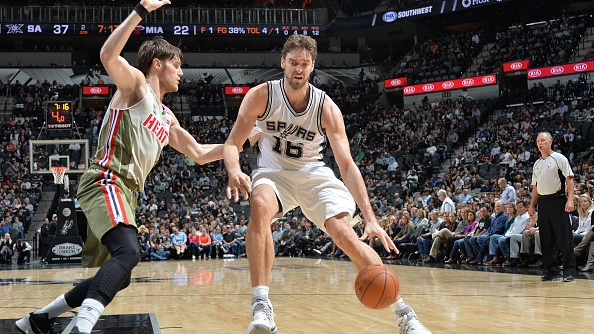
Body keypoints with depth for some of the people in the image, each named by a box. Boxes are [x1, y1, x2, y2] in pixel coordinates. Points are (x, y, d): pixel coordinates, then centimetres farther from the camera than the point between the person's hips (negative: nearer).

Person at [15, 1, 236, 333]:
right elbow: (108, 55, -20)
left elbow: (199, 153, 33)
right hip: (105, 182, -10)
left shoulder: (167, 118, 25)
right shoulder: (135, 83, 1)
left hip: (125, 193, 10)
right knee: (129, 253, -32)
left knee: (118, 276, 13)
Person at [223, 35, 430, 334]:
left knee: (346, 236, -18)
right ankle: (261, 307, -36)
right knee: (259, 206, -36)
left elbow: (347, 165, -20)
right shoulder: (261, 96, -17)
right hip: (274, 172, 0)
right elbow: (232, 143, -16)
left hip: (313, 174, 0)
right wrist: (234, 172, -42)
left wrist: (370, 219, -31)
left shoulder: (326, 108, -18)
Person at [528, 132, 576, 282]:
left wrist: (570, 200, -17)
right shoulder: (536, 164, 17)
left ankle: (569, 270, -3)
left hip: (558, 201, -6)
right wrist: (532, 205, 16)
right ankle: (551, 269, 14)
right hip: (543, 202, 6)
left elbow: (569, 179, -7)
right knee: (546, 239, 7)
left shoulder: (559, 158, -2)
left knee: (564, 237, -6)